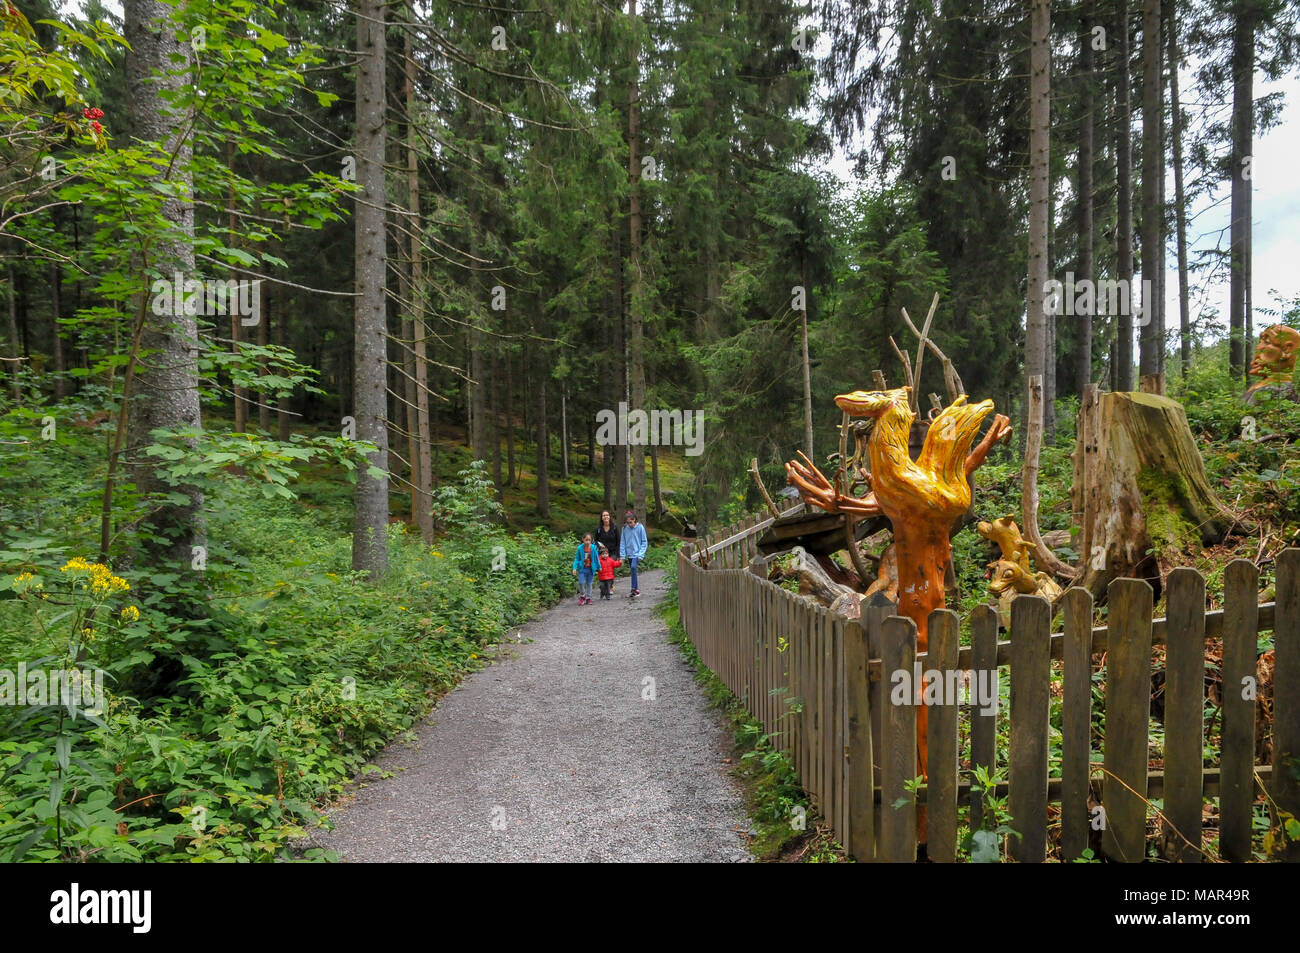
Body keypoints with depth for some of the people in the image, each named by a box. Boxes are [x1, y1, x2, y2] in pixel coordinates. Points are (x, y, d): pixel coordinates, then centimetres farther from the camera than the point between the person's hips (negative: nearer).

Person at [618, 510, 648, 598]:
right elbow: (622, 543, 5)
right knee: (633, 570, 9)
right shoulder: (625, 529, 2)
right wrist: (622, 555, -1)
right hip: (629, 554, 4)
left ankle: (634, 589, -22)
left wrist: (641, 554, -10)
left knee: (633, 567, -24)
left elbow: (644, 542, -3)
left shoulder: (640, 527, -6)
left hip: (637, 553, -4)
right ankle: (635, 590, 20)